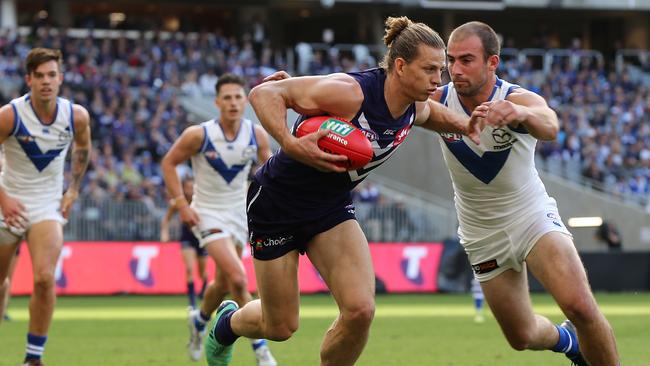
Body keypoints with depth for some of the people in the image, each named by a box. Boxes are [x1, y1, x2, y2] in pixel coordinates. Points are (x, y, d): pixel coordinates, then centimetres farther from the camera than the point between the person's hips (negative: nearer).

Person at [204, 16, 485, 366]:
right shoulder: (351, 92, -31)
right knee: (280, 328, 7)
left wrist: (463, 125, -2)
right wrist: (290, 144, -43)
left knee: (360, 310, -17)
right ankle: (228, 321, 43)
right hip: (277, 202, -6)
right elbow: (264, 93, -28)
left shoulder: (415, 109, -8)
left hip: (332, 207, 6)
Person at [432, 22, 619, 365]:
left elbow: (549, 126, -47)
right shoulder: (438, 100, -14)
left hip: (533, 216, -3)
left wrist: (518, 113, -70)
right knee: (522, 336, 10)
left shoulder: (519, 99, -25)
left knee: (580, 307, -25)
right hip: (482, 232, 3)